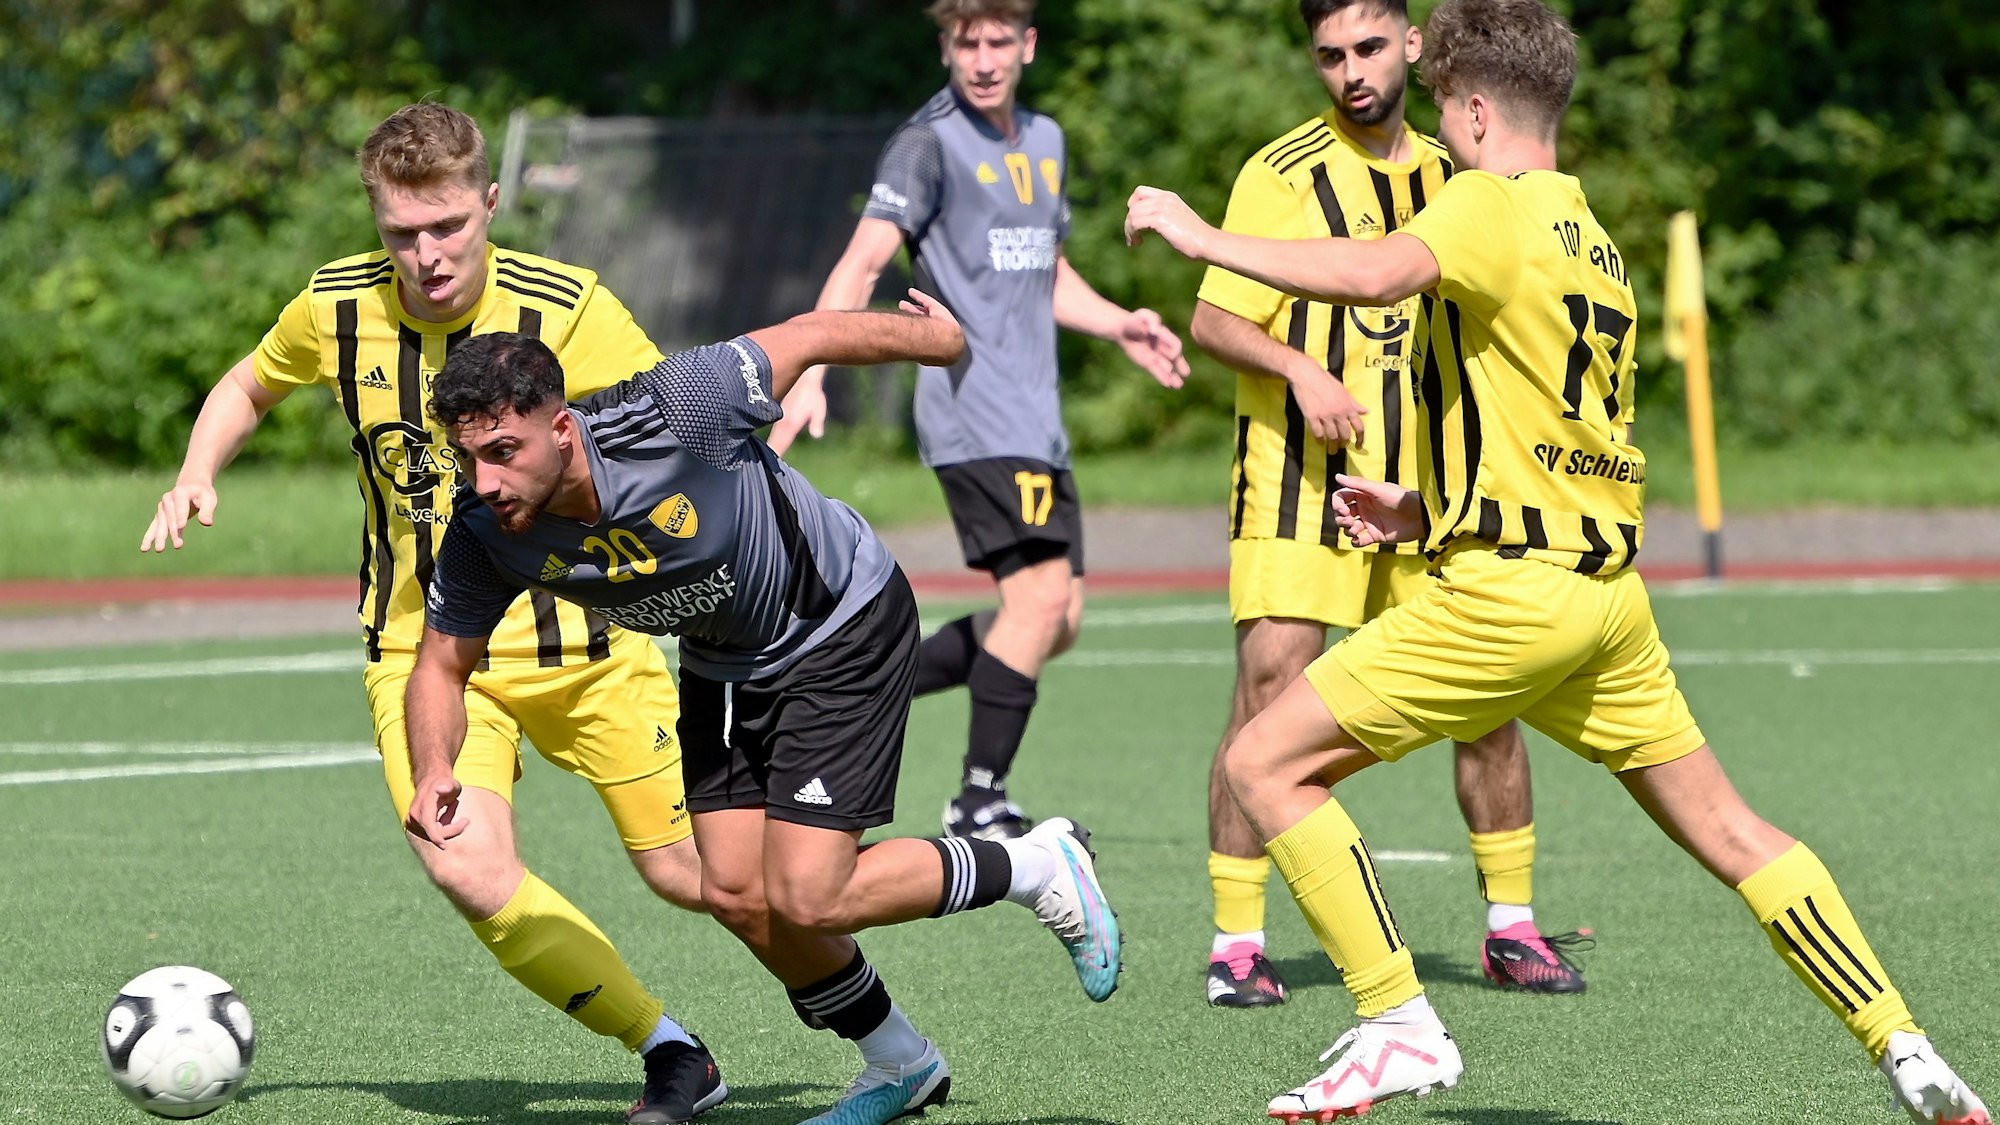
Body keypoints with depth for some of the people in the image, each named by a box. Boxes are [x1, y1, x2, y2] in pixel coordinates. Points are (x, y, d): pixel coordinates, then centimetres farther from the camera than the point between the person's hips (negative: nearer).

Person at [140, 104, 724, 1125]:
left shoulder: (567, 309, -16)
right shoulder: (338, 308, -5)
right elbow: (248, 387, 16)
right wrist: (197, 476, -1)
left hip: (579, 640, -2)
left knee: (686, 872, 3)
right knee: (469, 873, -23)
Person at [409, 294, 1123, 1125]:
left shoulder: (670, 416, -38)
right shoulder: (484, 540, -23)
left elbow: (810, 337, -21)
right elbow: (442, 665, -8)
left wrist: (939, 339, -2)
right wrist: (435, 773, -30)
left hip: (845, 627, -6)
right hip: (722, 672, 6)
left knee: (805, 899, -13)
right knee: (736, 895, 2)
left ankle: (1034, 867, 10)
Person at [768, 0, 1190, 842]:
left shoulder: (1045, 142, 17)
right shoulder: (930, 144, -7)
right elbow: (862, 263, -14)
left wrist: (1119, 326, 13)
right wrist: (810, 375, -25)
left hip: (1035, 418, 9)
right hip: (973, 412, -9)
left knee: (1058, 620, 7)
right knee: (1041, 593, -17)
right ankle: (980, 806, -11)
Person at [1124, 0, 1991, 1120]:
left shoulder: (1491, 204, -8)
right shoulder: (1596, 244, 19)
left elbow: (1375, 275, -29)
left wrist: (1203, 236, -20)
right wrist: (1423, 509, 20)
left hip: (1509, 590, -9)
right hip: (1610, 593, 9)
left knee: (1267, 765, -2)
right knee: (1725, 827, 13)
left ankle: (1399, 1027, -7)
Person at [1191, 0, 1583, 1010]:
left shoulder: (1448, 174, 13)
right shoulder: (1285, 174, -5)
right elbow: (1212, 320, -9)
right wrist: (1302, 370, -24)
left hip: (1426, 486, 5)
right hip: (1301, 475, -5)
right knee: (1270, 688, -11)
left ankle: (1510, 925, 14)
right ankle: (1237, 940, -3)